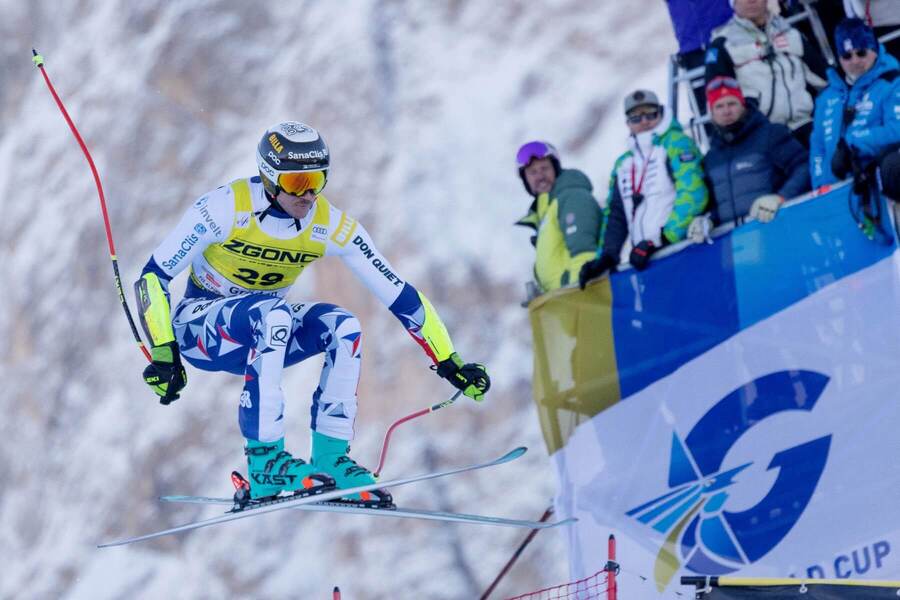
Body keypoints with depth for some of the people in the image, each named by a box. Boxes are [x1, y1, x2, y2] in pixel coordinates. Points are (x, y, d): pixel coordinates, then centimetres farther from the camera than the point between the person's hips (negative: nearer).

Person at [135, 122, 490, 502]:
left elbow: (399, 295, -9)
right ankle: (264, 462, -35)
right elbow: (153, 276, -21)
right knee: (272, 314, -36)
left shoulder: (331, 226, -13)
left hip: (265, 337, 4)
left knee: (343, 327, -23)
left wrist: (449, 363, -13)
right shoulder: (226, 208, -24)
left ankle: (330, 459, -18)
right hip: (200, 327, -4)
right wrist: (163, 355, -31)